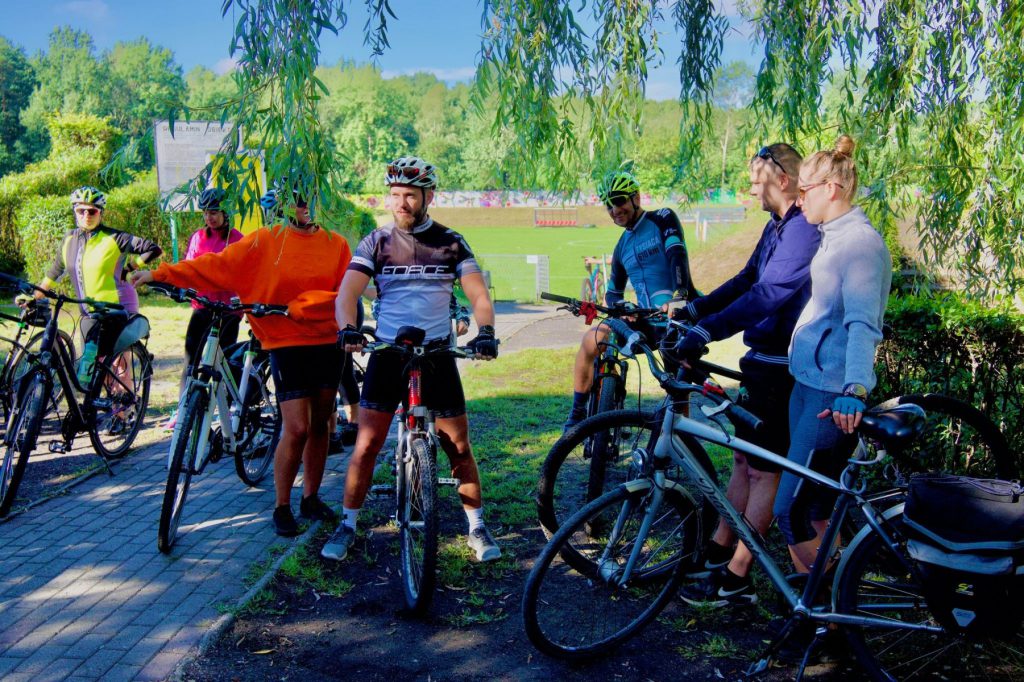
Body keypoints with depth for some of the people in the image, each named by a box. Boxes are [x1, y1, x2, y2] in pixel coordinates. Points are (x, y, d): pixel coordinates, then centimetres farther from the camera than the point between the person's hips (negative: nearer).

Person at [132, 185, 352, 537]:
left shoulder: (337, 245, 3)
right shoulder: (264, 241, -1)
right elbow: (217, 266, -3)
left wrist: (298, 305, -15)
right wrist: (161, 274, -7)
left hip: (327, 343, 3)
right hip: (286, 343, -3)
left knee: (319, 425, 11)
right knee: (296, 429, -9)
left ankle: (311, 498, 26)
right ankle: (282, 508, 8)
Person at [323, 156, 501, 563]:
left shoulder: (451, 242, 3)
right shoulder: (376, 242, 3)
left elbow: (478, 295, -6)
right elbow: (347, 292, -8)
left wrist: (485, 332, -26)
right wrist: (348, 328, -29)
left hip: (438, 353, 0)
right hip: (387, 353, 0)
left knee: (459, 446, 3)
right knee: (367, 445, -2)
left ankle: (477, 526, 19)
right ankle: (348, 525, 16)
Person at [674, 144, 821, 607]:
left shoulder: (804, 229, -19)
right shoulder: (776, 227, 15)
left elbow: (769, 293, -30)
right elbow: (747, 281, 17)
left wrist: (706, 331, -34)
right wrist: (692, 310, 8)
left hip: (783, 367, -10)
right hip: (763, 359, 10)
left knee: (762, 469, -2)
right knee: (744, 459, 15)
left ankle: (736, 579, 7)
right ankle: (717, 553, 26)